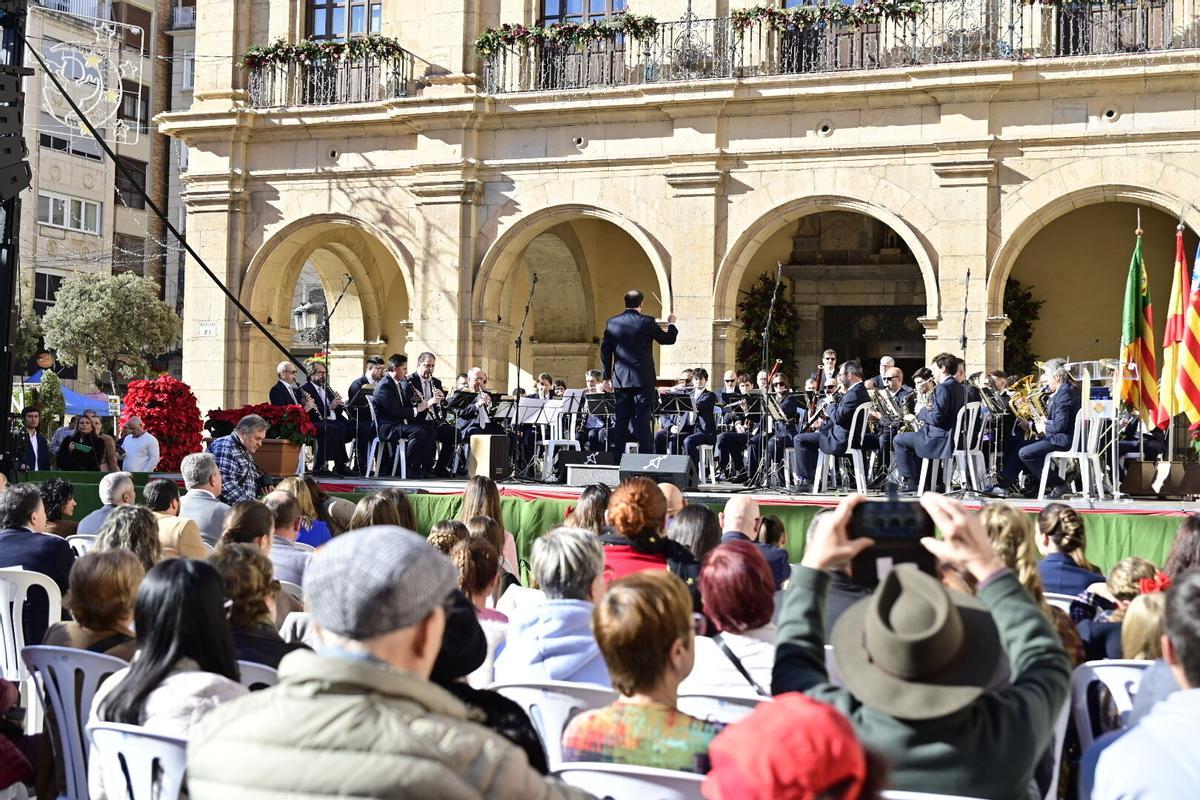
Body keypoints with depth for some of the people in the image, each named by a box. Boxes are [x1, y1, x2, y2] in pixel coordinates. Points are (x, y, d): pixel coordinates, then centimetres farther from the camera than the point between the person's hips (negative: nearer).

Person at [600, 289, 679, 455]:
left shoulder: (612, 323, 3)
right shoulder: (647, 322, -7)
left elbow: (605, 351, 6)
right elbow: (668, 339, 3)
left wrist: (607, 376, 13)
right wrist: (671, 324, 23)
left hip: (620, 380, 3)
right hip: (643, 379, -3)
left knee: (621, 421, 8)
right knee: (642, 420, -1)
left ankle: (617, 458, 9)